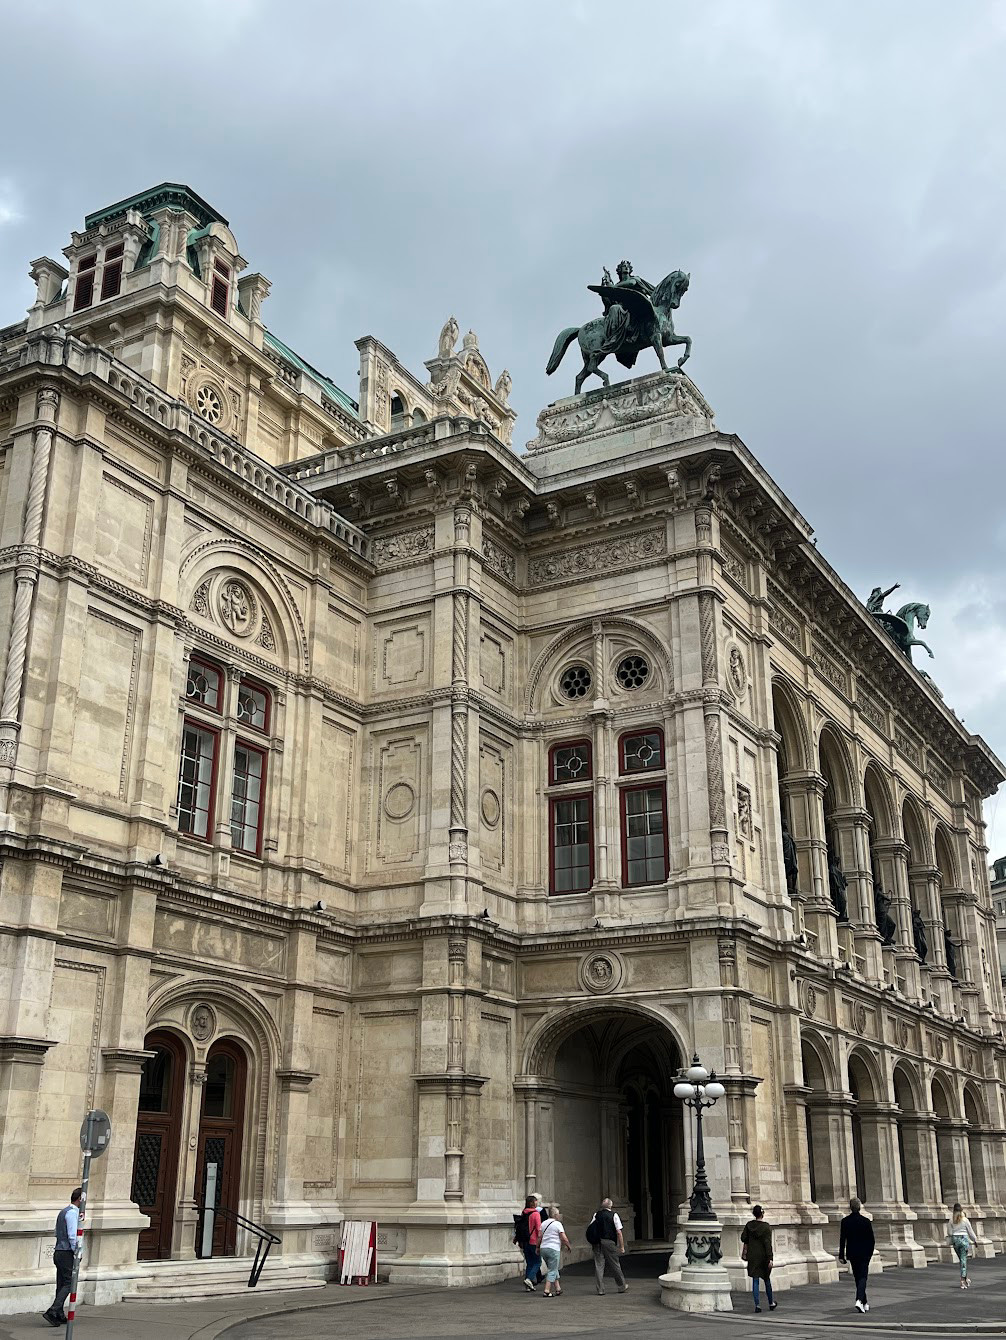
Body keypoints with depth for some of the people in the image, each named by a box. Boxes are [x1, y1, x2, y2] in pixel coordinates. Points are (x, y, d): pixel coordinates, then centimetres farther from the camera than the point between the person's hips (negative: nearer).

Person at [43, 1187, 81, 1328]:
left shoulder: (63, 1211, 17)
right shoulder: (72, 1212, -13)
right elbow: (72, 1235, -18)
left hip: (58, 1252, 9)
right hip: (67, 1253, -9)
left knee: (61, 1284, 10)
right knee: (69, 1283, -9)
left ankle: (60, 1316, 11)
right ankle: (52, 1312, -19)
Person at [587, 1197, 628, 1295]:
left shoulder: (596, 1214, 6)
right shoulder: (614, 1215, -4)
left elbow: (589, 1228, 2)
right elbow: (618, 1232, -7)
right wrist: (622, 1247, -3)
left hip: (597, 1243, 3)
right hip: (609, 1242, -3)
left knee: (598, 1265, 6)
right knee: (614, 1265, 9)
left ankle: (600, 1289, 6)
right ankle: (622, 1286, 23)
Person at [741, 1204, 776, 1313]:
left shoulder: (749, 1225, -3)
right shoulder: (766, 1227, -12)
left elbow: (743, 1238, 2)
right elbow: (768, 1244, -16)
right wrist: (770, 1259, -16)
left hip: (752, 1256, 2)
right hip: (763, 1256, -2)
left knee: (755, 1281, 5)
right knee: (766, 1279, 15)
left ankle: (757, 1305, -3)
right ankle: (771, 1304, 29)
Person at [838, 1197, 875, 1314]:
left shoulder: (845, 1221, -5)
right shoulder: (866, 1221, -9)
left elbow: (842, 1239, -6)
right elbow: (871, 1239, -4)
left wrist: (841, 1255, -2)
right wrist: (870, 1252, 11)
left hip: (852, 1253, 2)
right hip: (864, 1253, -2)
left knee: (858, 1277, 15)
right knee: (863, 1277, -1)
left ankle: (864, 1304, 23)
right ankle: (859, 1300, -22)